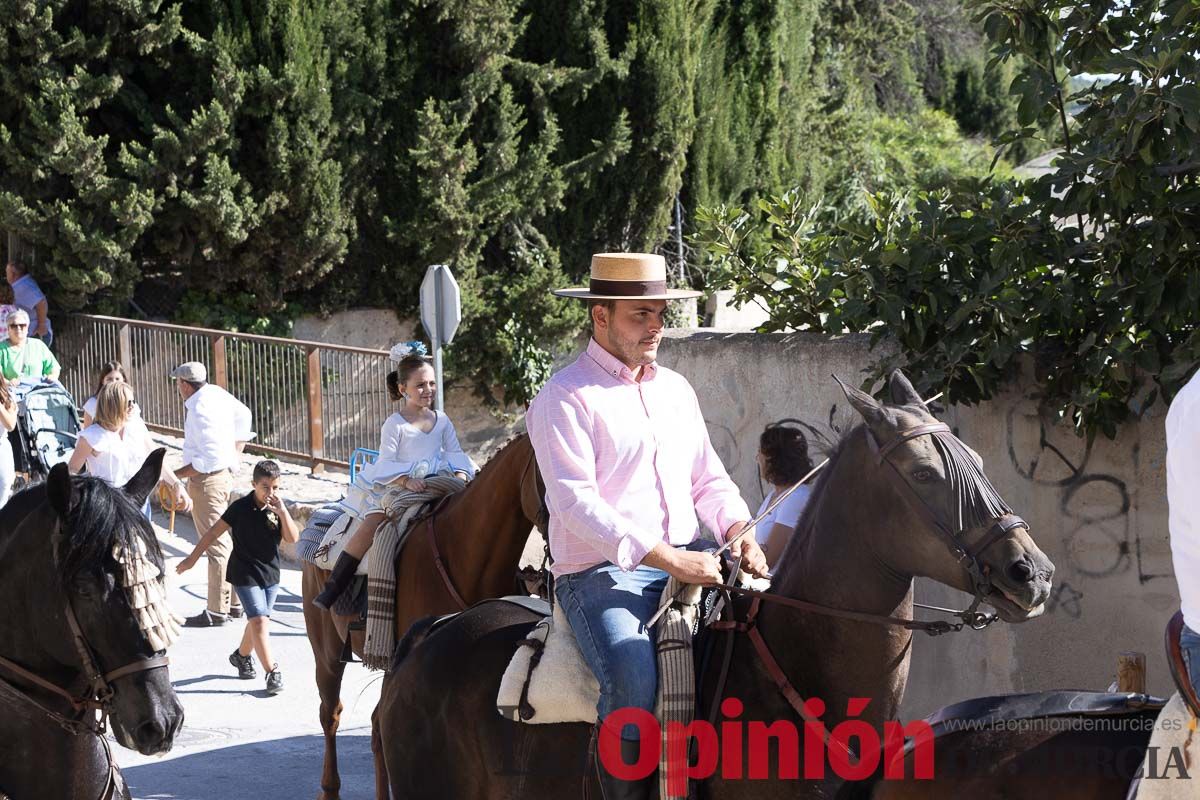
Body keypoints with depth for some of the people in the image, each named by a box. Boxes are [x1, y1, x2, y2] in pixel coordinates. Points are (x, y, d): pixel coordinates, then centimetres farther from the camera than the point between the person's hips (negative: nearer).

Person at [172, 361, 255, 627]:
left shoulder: (200, 411, -22)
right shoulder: (216, 393, 6)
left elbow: (209, 458, -26)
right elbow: (243, 415, 23)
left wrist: (176, 475, -20)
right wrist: (235, 453, 25)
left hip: (207, 480, -10)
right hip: (225, 474, 10)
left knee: (216, 545, -5)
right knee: (224, 542, 17)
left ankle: (217, 610, 0)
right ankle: (234, 602, 24)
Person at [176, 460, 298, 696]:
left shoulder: (279, 507, -2)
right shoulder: (241, 508, -13)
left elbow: (293, 538, -10)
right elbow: (214, 532, -4)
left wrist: (283, 512, -24)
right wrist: (193, 558, -1)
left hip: (270, 573, 5)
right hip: (245, 574, -5)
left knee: (257, 621, 17)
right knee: (259, 621, -14)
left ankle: (241, 656, 42)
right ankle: (273, 672, -12)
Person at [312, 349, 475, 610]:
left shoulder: (442, 421, 12)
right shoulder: (395, 425, -2)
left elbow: (455, 454, 10)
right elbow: (387, 464, -9)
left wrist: (461, 475, -12)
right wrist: (406, 481, -27)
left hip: (433, 487, 5)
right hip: (393, 487, -5)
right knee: (372, 523, -25)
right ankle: (332, 589, -21)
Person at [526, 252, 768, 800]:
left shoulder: (676, 389, 19)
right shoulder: (564, 398, -4)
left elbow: (708, 479, 22)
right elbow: (575, 500, -15)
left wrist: (738, 529, -1)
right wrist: (665, 557, -22)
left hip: (687, 560, 7)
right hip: (602, 572, -6)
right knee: (634, 677, -33)